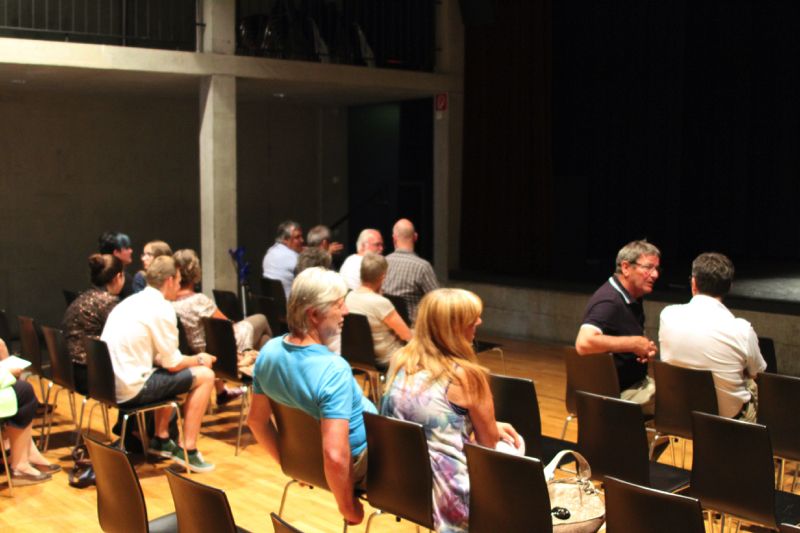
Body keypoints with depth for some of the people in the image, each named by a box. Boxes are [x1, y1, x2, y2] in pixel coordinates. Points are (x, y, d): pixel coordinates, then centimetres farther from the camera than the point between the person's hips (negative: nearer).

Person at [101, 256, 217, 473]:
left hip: (108, 385, 9)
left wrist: (192, 359, 18)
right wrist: (199, 359, 9)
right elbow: (173, 363, -10)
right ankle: (187, 451, 0)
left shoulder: (130, 302, 15)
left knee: (170, 376, 30)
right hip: (132, 389, -9)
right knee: (205, 375, -1)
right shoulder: (161, 308, -12)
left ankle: (161, 439, 32)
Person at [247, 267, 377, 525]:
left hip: (308, 455, 7)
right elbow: (335, 456, -40)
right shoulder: (333, 369, -36)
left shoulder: (269, 351, -12)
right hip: (362, 461, -7)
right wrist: (346, 504, -23)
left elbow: (257, 421, 1)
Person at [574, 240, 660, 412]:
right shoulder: (608, 301, -20)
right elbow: (584, 343, -36)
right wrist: (634, 343, -25)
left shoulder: (633, 298, 10)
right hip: (618, 393, -10)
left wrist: (647, 348, 1)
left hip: (637, 383, 10)